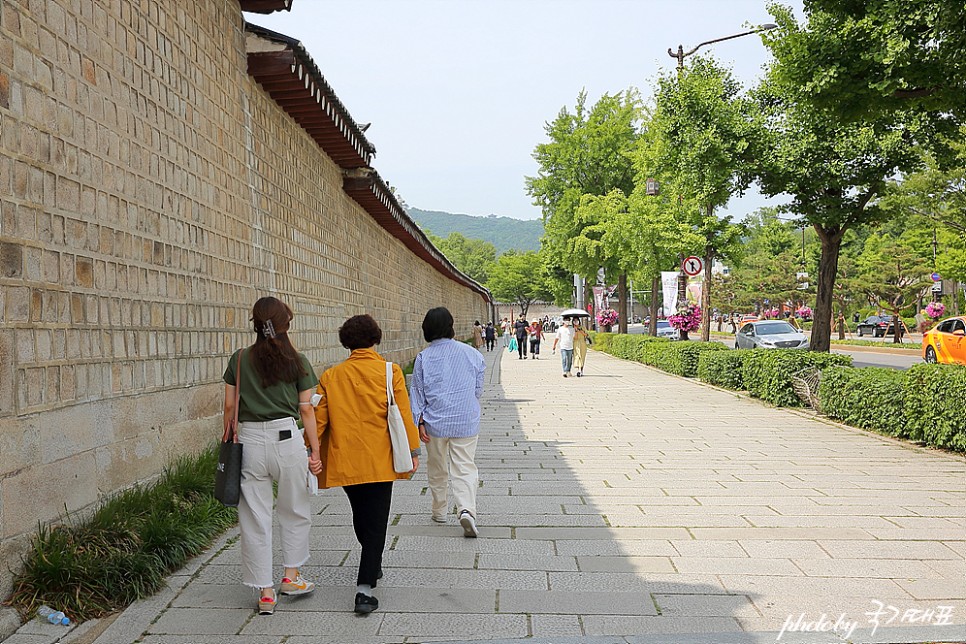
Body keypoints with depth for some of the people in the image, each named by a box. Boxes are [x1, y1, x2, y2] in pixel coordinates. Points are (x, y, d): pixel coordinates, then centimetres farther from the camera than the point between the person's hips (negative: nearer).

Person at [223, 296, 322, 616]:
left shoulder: (239, 359, 2)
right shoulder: (298, 362, -2)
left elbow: (230, 406, 4)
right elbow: (305, 410, -2)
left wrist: (228, 438, 18)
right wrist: (315, 449, 3)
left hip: (249, 441, 1)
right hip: (287, 439, -1)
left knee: (255, 518, 10)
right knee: (295, 511, 19)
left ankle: (265, 592, 16)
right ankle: (291, 577, 28)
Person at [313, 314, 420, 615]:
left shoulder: (330, 376, 0)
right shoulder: (390, 372, -7)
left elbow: (318, 418, 0)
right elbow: (403, 415, -8)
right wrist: (413, 451, -2)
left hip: (344, 462, 3)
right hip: (379, 462, -3)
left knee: (360, 515, 23)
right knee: (376, 523, 2)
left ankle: (373, 564, 44)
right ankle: (364, 589, -6)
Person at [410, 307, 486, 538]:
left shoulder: (423, 357, -5)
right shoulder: (470, 354, -2)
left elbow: (417, 393, -4)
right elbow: (478, 389, 8)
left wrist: (420, 422, 1)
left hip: (435, 422, 0)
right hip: (466, 422, 0)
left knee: (436, 469, 17)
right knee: (464, 467, 2)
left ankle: (439, 511, 29)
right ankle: (466, 509, -18)